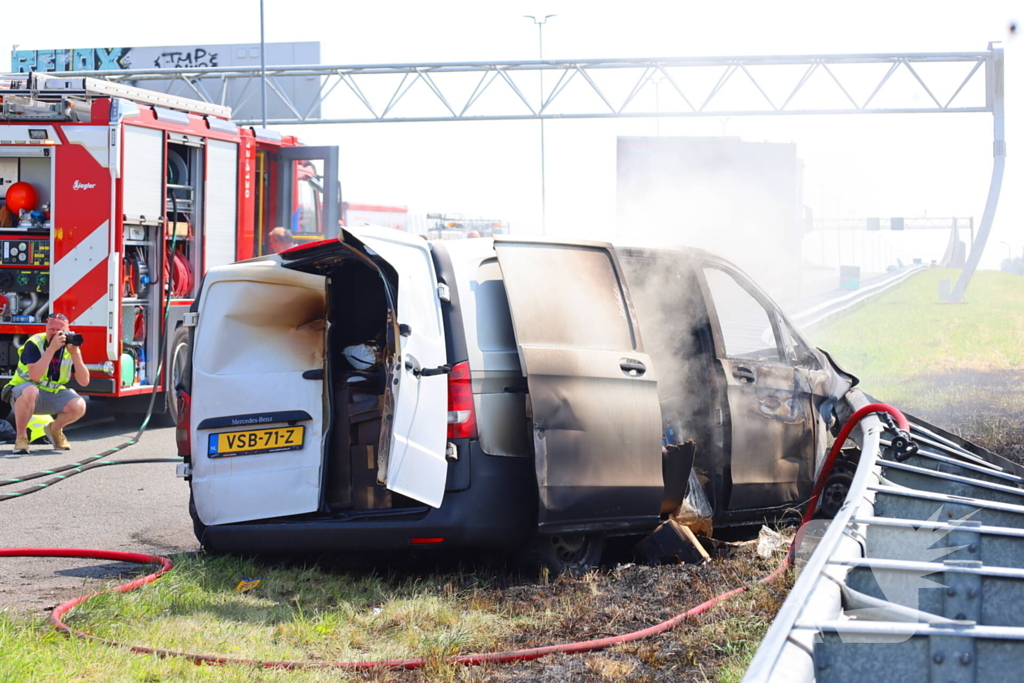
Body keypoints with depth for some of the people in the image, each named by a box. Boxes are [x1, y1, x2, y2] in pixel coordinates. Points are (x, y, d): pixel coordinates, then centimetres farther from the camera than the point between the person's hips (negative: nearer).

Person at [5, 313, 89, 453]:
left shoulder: (70, 347, -4)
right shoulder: (34, 344, -17)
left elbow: (84, 381, -11)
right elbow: (34, 376, -33)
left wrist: (75, 354, -24)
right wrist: (52, 348, -35)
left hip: (53, 395, 4)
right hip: (24, 388, -4)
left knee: (79, 406, -24)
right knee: (30, 392, -41)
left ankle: (54, 429, 9)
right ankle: (20, 435, -17)